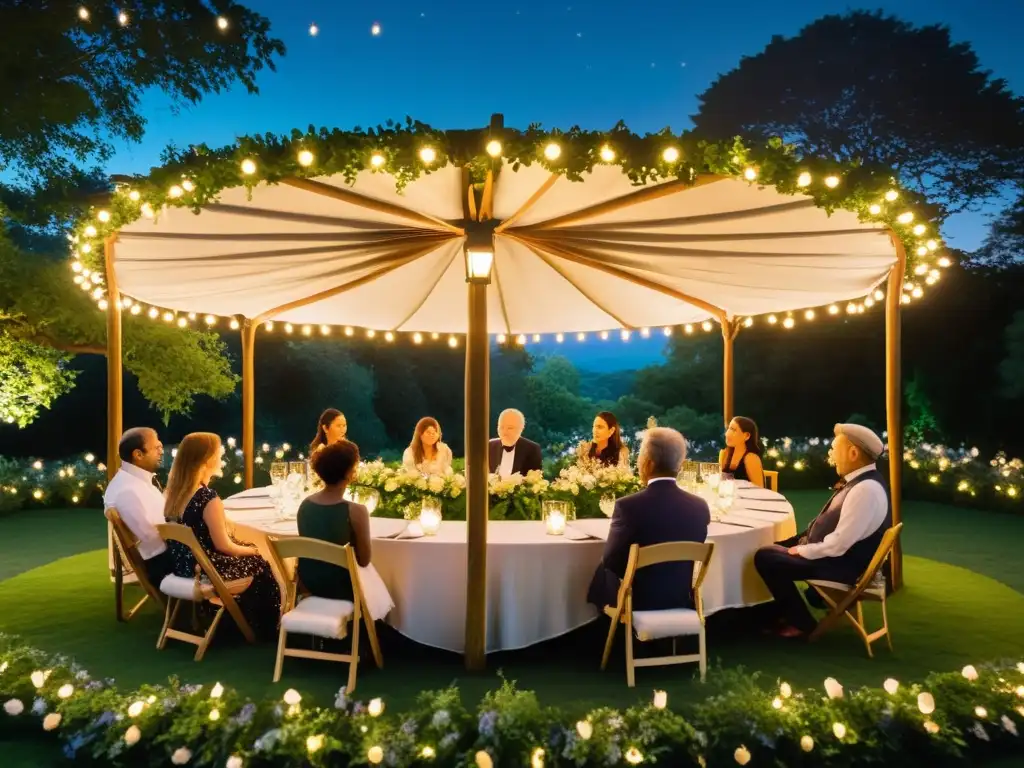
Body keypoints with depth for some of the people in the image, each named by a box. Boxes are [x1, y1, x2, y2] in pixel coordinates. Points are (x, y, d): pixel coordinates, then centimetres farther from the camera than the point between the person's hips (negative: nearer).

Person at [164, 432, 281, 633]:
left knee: (247, 551, 25)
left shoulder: (175, 491, -2)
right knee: (259, 563, 13)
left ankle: (240, 618, 37)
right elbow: (223, 545, -18)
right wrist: (250, 550, -1)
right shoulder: (208, 498, -26)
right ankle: (265, 628, 29)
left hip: (183, 564, 8)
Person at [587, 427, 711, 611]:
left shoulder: (628, 506, -23)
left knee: (603, 572, 22)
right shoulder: (699, 507, -9)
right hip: (681, 599, 4)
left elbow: (610, 561, -11)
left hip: (637, 600, -4)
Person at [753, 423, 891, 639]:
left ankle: (801, 623, 4)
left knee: (765, 558, -13)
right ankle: (779, 610, 25)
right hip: (832, 550, 10)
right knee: (775, 547, 16)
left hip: (843, 563, -10)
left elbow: (838, 545, -29)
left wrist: (802, 551, -16)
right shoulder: (860, 479, 5)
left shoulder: (866, 489, -27)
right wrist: (803, 542, 7)